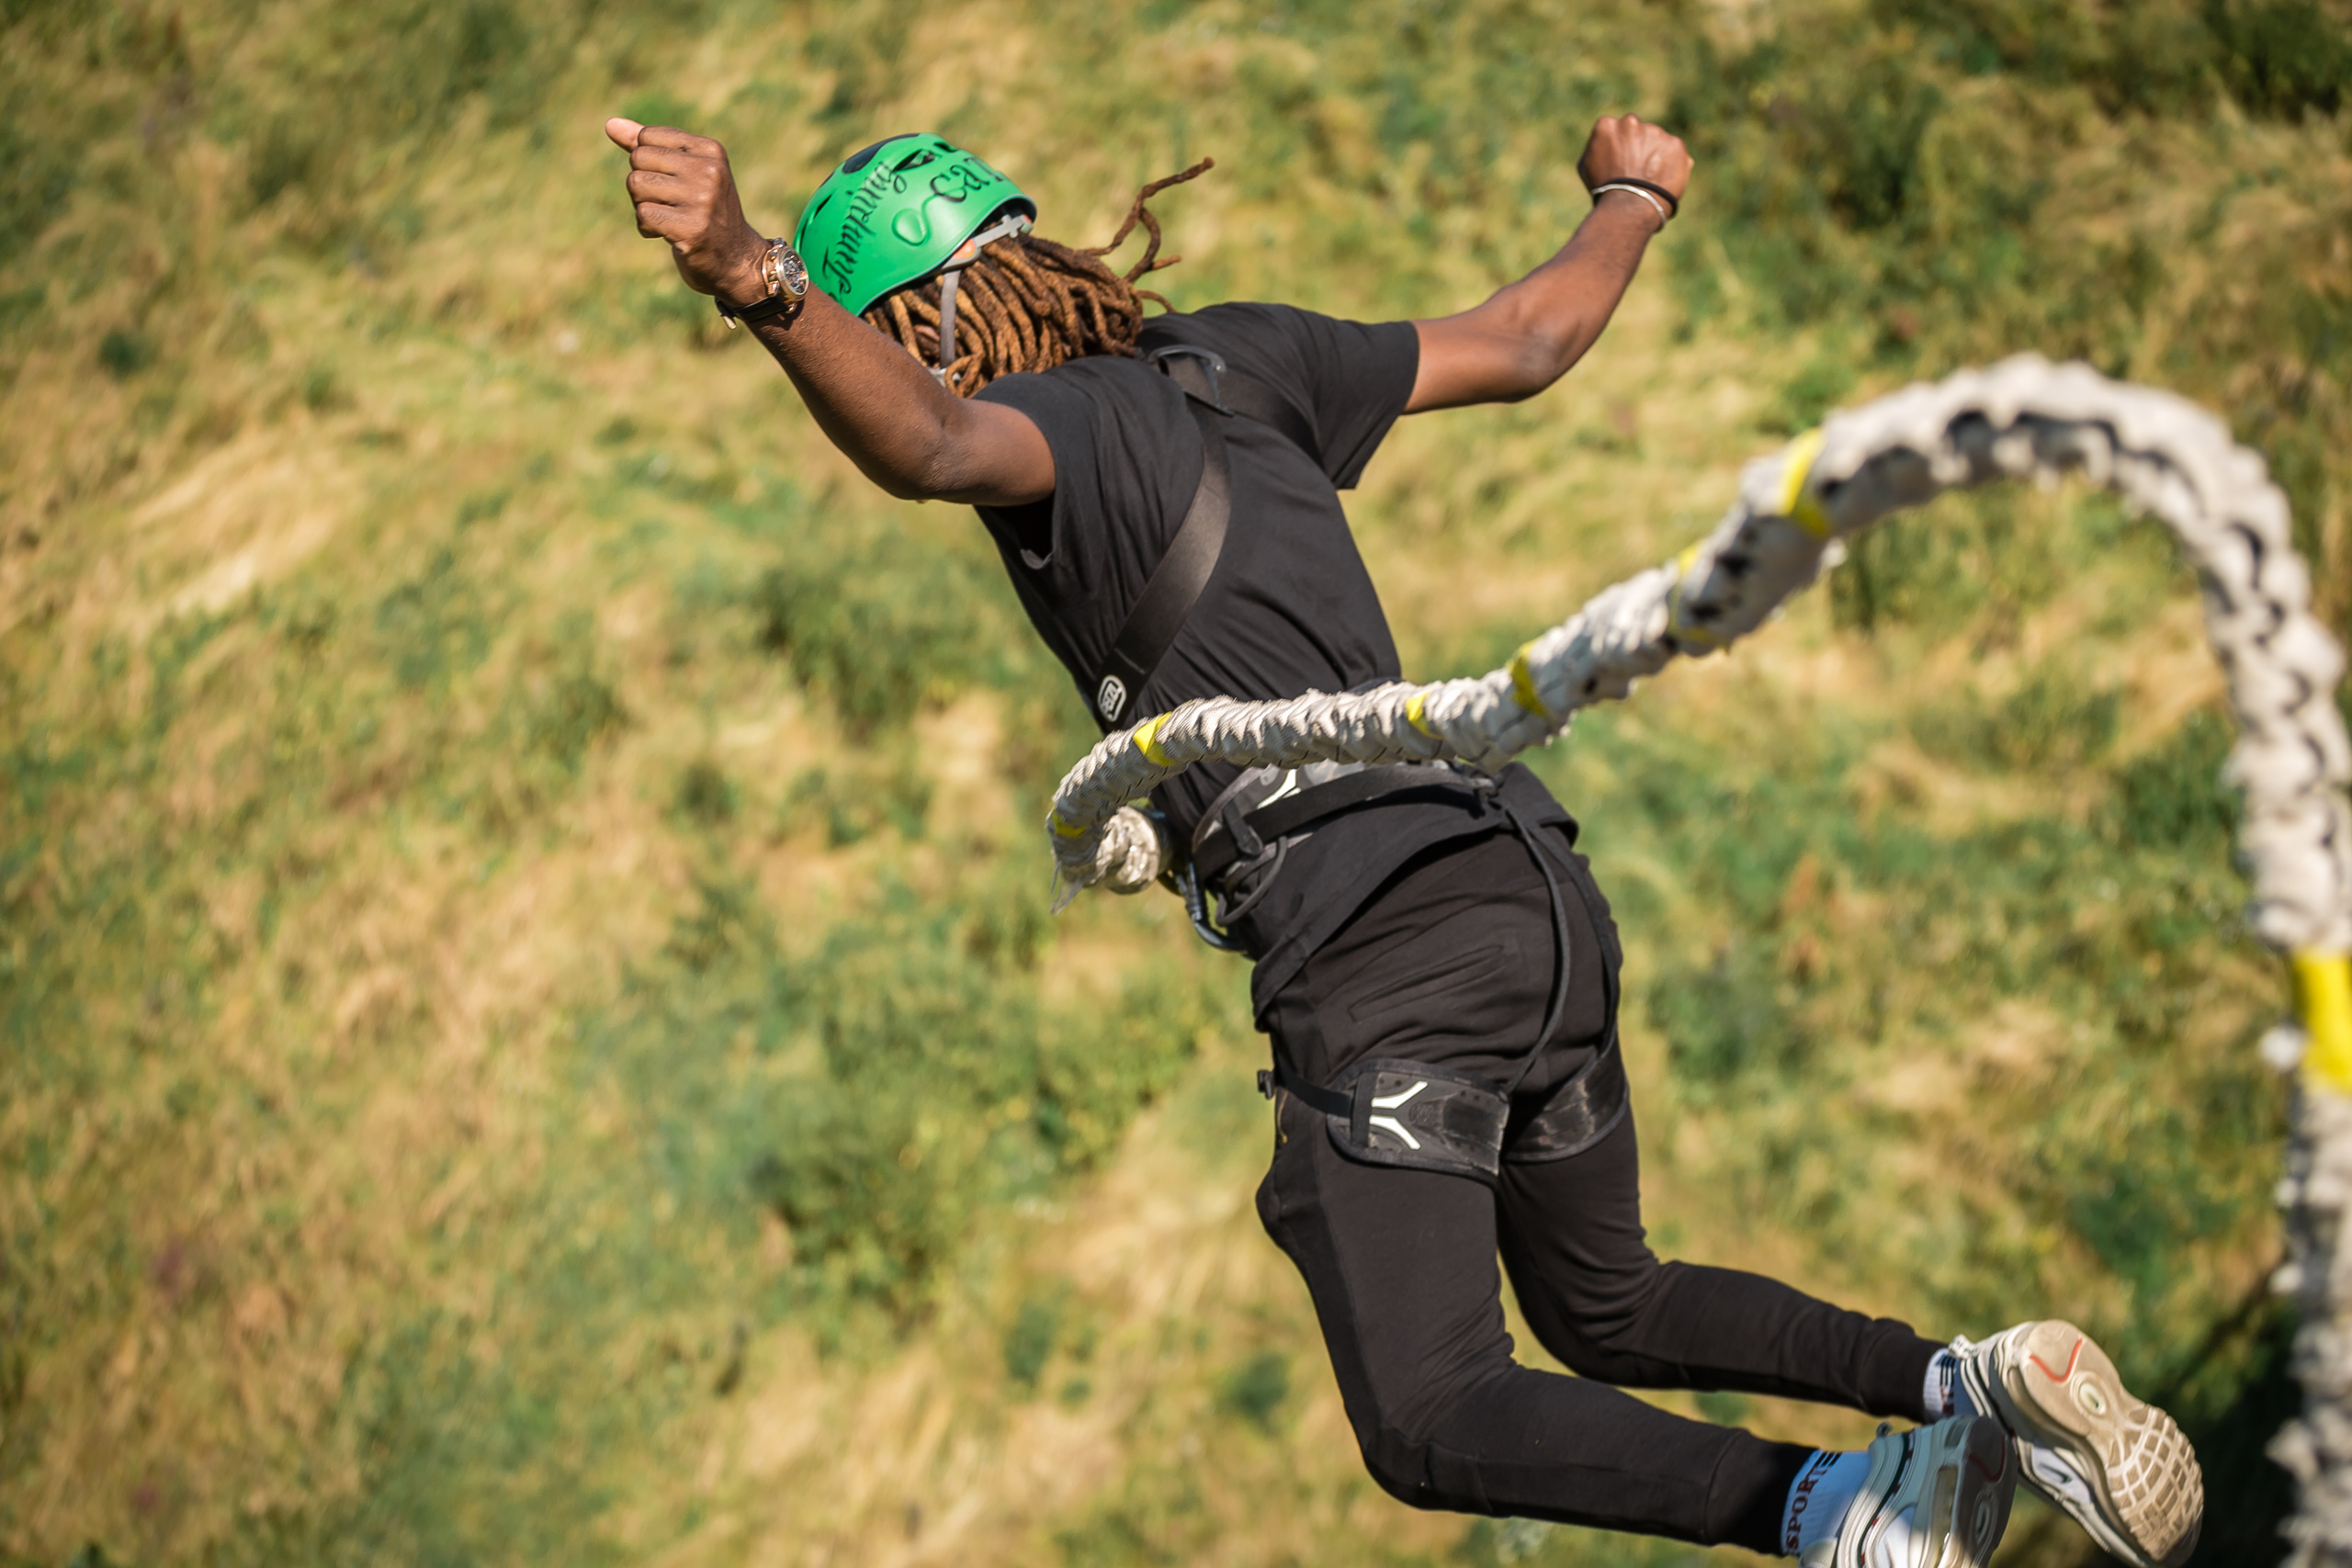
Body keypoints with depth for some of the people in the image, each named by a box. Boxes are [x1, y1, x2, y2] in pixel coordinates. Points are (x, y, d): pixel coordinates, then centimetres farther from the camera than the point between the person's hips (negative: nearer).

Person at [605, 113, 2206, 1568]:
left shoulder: (1061, 422, -6)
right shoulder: (1237, 359, 16)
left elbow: (926, 442, -32)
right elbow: (1528, 339, 26)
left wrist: (757, 283, -50)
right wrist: (1634, 201, 45)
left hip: (1384, 952, -9)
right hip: (1535, 893, 9)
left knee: (1434, 1426, -7)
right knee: (1606, 1311, 26)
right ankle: (1970, 1379, 11)